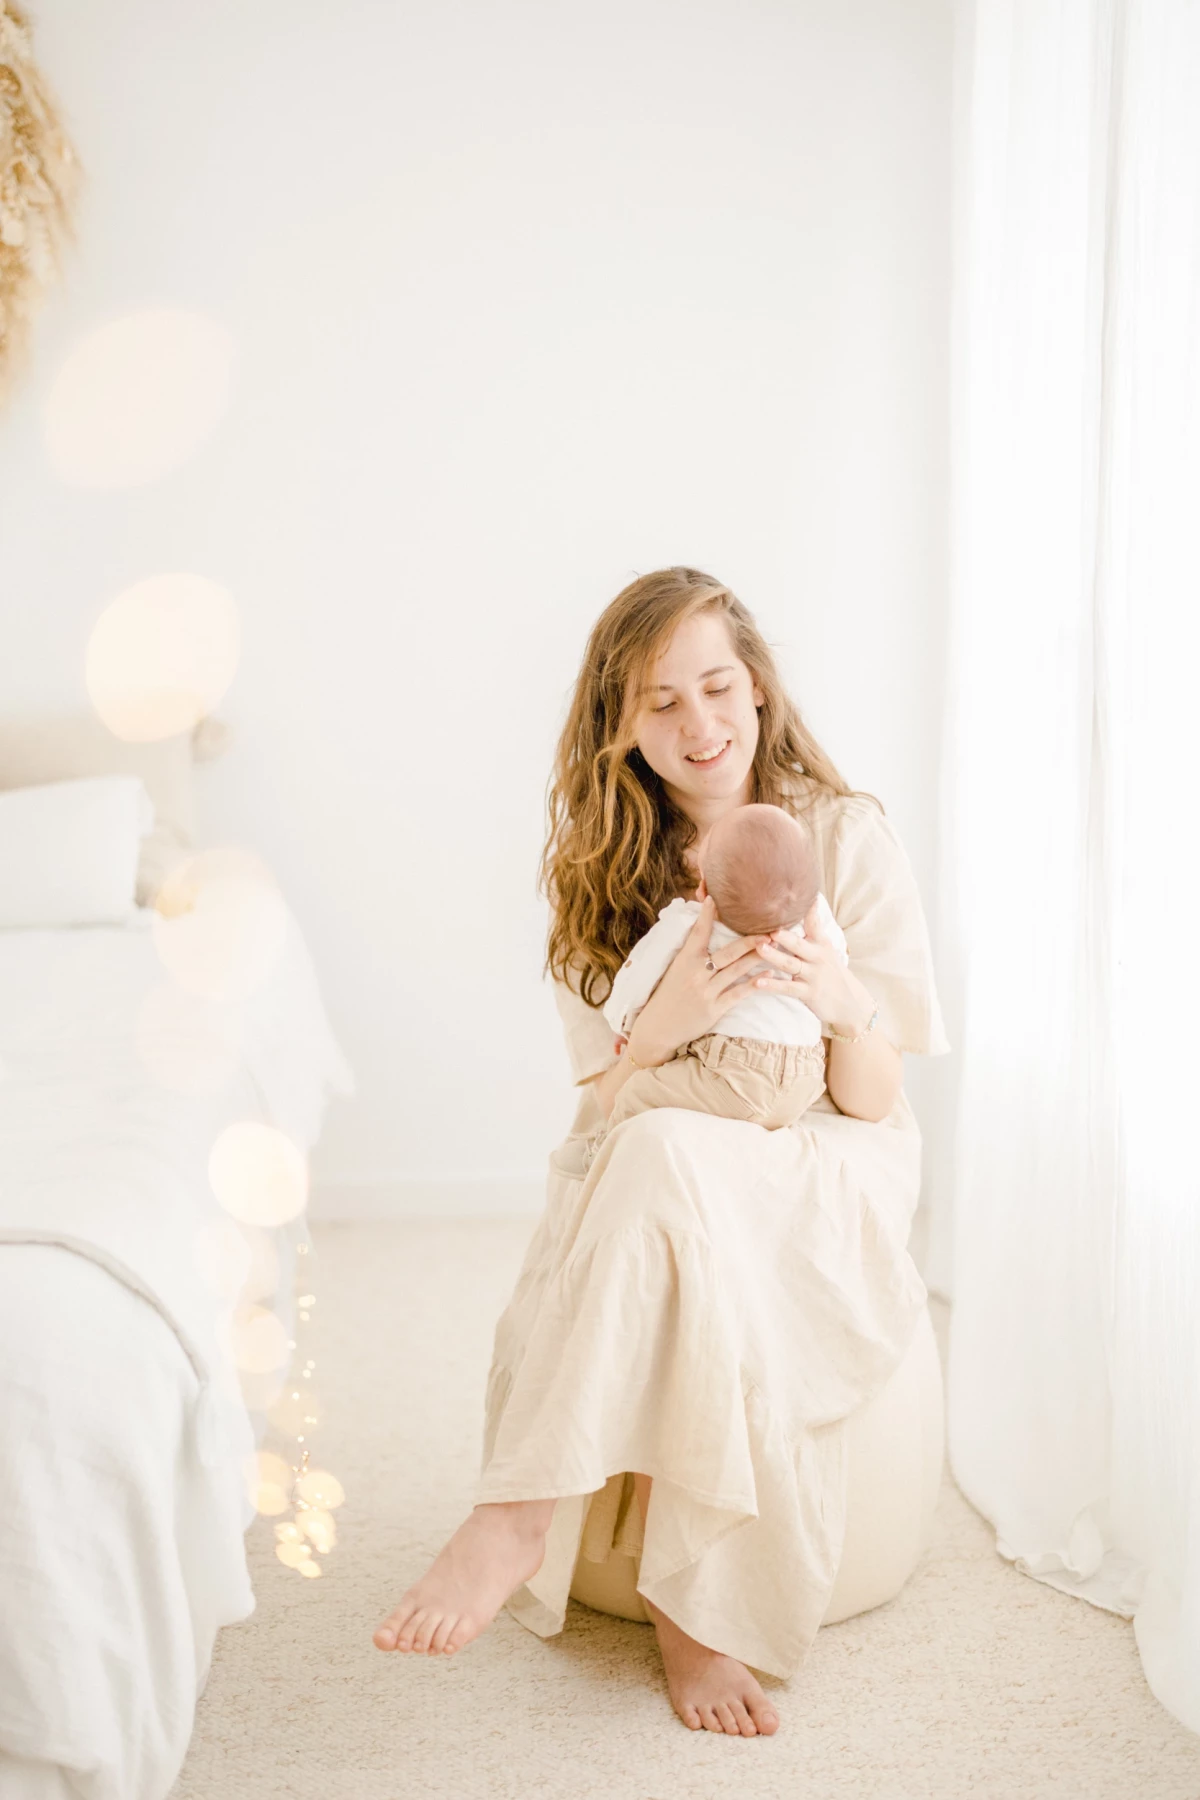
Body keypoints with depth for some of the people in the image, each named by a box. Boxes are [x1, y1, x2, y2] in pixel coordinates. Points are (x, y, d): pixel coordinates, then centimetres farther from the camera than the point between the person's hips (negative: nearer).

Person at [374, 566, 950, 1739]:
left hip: (825, 1175, -1)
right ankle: (700, 1609, -27)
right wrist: (667, 1021, -24)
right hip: (653, 1180, 2)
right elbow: (602, 1107, -1)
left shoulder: (846, 836, -3)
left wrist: (845, 1007, -26)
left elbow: (874, 1107, -3)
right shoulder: (601, 868, 4)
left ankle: (522, 1512, -29)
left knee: (665, 1159, -36)